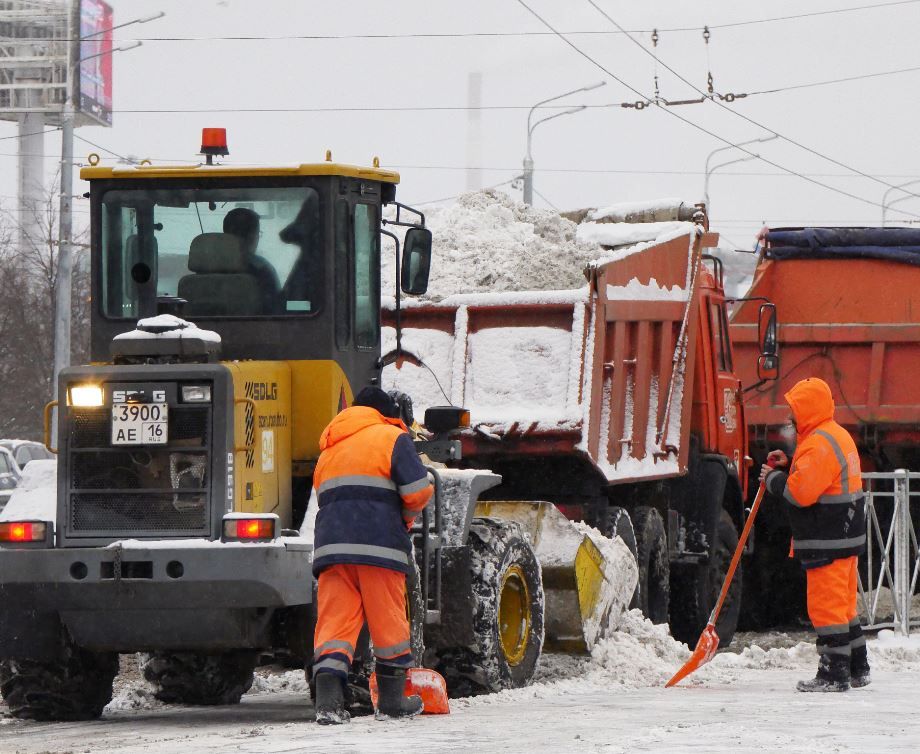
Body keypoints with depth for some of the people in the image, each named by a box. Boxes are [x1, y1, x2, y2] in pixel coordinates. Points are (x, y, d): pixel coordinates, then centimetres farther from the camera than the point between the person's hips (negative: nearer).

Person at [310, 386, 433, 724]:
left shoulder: (330, 448, 26)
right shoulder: (392, 437, 5)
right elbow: (418, 490, -5)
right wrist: (407, 515, 16)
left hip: (332, 542, 5)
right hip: (379, 542, -5)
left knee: (334, 619, -2)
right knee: (388, 620, 7)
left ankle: (328, 699, -17)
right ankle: (392, 699, 16)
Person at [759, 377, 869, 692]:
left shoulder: (819, 444, -20)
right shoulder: (837, 436, 15)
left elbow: (801, 492, -23)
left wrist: (773, 478, -7)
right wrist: (787, 467, 10)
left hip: (827, 544, -11)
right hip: (845, 537, 11)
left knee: (825, 606, -7)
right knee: (843, 605, 17)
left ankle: (834, 674, -6)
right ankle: (857, 669, 23)